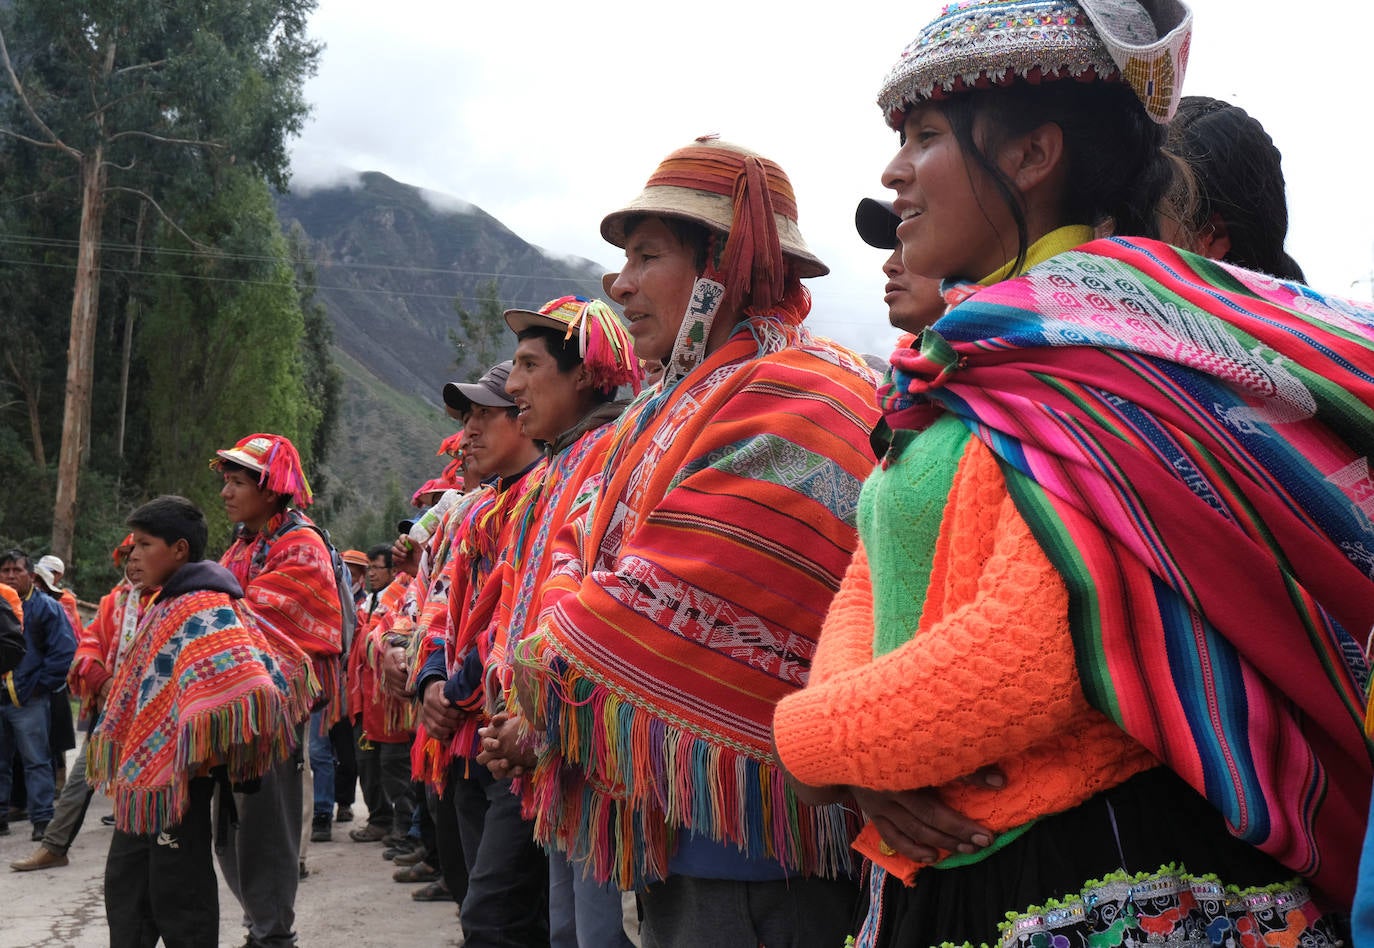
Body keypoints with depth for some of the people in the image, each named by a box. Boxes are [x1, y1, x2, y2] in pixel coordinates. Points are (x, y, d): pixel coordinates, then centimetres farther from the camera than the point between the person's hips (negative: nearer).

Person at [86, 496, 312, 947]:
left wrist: (203, 756, -26)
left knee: (178, 891, 0)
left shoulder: (205, 607, -17)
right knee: (125, 886, 16)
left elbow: (238, 682, -29)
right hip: (144, 769, 10)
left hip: (177, 772, -10)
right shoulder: (167, 606, 15)